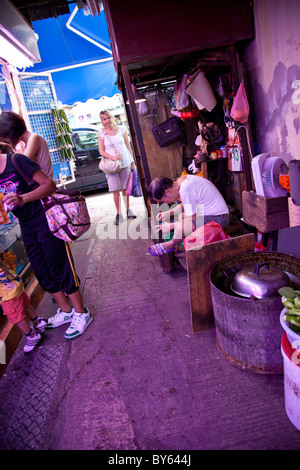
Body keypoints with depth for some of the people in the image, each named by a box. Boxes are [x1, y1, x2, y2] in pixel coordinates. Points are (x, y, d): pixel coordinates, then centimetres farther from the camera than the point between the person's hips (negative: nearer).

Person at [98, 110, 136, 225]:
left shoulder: (121, 129, 3)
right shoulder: (102, 133, 1)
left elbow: (128, 147, 8)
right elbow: (101, 151, -1)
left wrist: (132, 162, 6)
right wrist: (113, 158, -17)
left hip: (125, 162, 1)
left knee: (125, 188, 6)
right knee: (115, 190, -3)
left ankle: (128, 210, 20)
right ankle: (119, 214, 6)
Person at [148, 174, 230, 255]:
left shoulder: (185, 190, -26)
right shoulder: (184, 179, 4)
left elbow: (193, 218, -19)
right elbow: (186, 205, 19)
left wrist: (171, 226, -9)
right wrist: (168, 213, 11)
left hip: (217, 218, -11)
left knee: (181, 227, -27)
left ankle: (171, 245, 3)